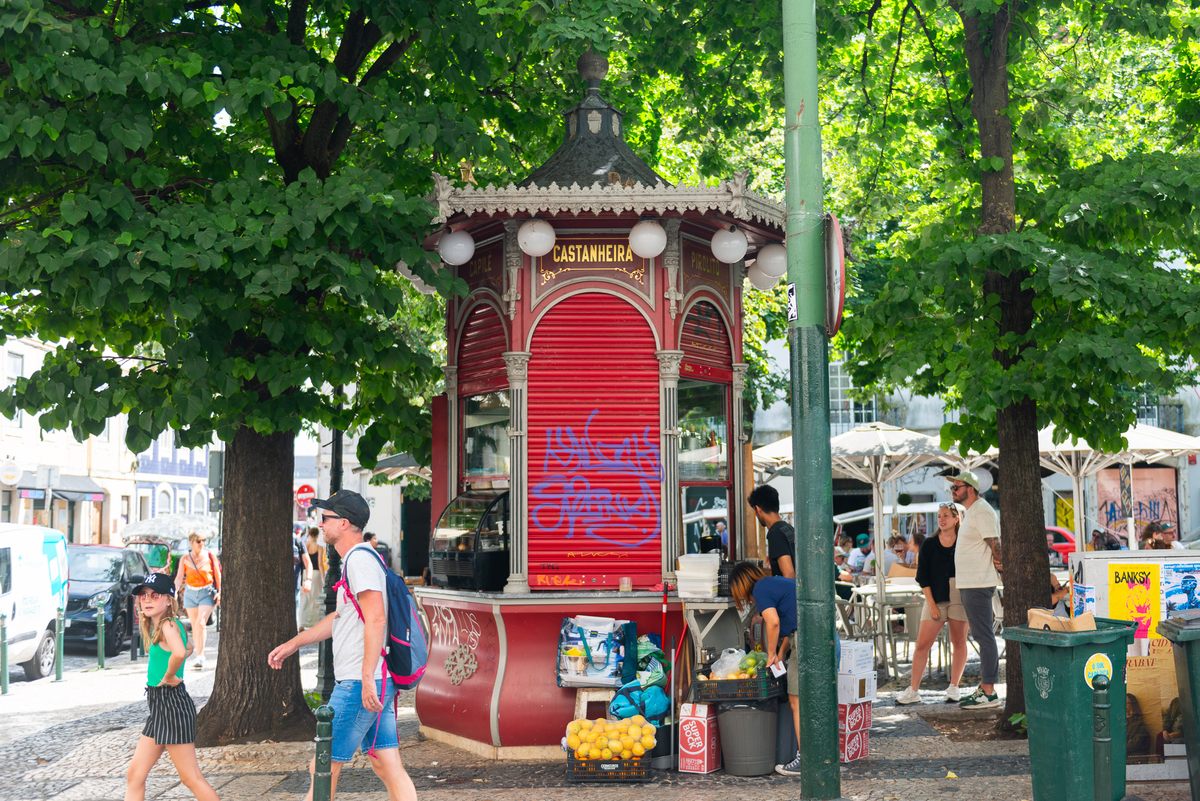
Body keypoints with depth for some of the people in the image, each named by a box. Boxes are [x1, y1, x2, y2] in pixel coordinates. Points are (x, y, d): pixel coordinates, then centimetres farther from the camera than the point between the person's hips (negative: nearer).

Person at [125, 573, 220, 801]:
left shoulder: (168, 624, -16)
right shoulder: (155, 626, 11)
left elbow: (179, 653, -38)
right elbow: (189, 648, 30)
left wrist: (169, 676, -21)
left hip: (172, 705, -10)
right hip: (159, 706, 10)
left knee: (190, 778, -4)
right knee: (134, 774, 10)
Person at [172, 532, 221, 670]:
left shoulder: (209, 556, -1)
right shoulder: (185, 559, 2)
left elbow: (218, 574, 3)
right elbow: (179, 577, -4)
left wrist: (219, 592, -4)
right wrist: (175, 592, -19)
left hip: (207, 593, -3)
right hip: (190, 593, 3)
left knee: (201, 623, -16)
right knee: (194, 625, 8)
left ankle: (200, 656, -17)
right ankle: (199, 656, 18)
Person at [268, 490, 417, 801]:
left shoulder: (360, 559, -12)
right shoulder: (356, 560, 20)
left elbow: (375, 619, -22)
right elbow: (339, 618, 32)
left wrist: (367, 679, -26)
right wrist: (292, 644, 37)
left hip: (358, 684, -10)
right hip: (374, 684, 10)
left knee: (323, 767, -1)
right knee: (388, 768, 7)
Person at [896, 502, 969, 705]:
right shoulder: (929, 544, 4)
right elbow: (923, 576, 2)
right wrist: (931, 603, -5)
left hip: (959, 598, -1)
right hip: (935, 598, 1)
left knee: (959, 642, 5)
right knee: (922, 644, -4)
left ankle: (953, 687, 16)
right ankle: (912, 690, -1)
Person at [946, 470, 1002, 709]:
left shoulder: (981, 511, -15)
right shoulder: (970, 512, 18)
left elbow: (995, 544, -18)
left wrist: (999, 566, -6)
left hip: (978, 584, -11)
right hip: (969, 583, 11)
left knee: (984, 637, -9)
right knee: (983, 636, 14)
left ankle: (989, 693, -8)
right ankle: (984, 687, 21)